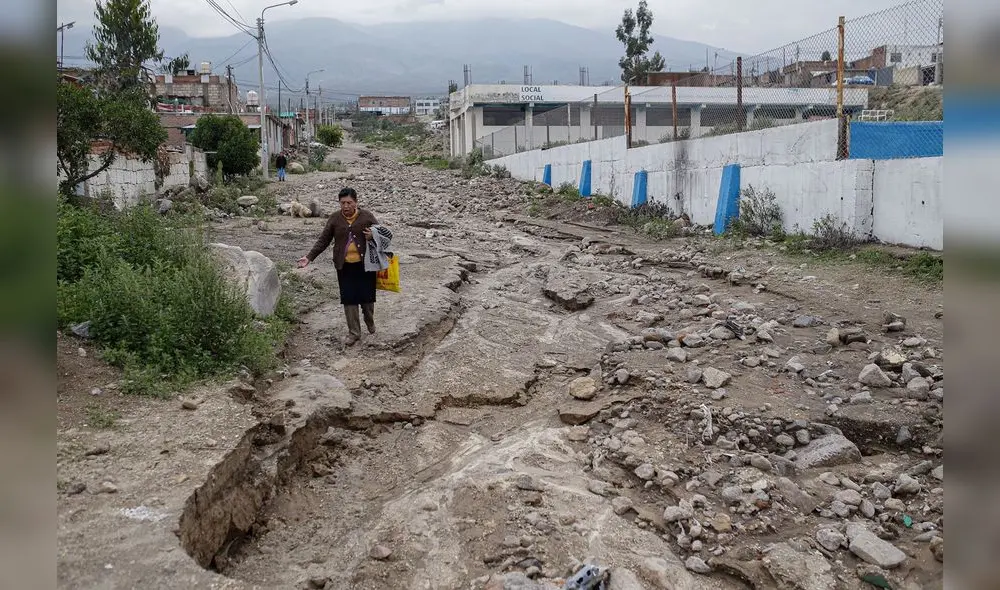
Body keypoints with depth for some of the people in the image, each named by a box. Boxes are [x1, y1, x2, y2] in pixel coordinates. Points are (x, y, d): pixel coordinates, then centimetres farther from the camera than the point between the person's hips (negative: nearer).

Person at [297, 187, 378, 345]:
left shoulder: (366, 216, -4)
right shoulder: (335, 219, 0)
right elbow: (323, 241, 3)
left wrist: (374, 236, -19)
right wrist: (309, 257, -6)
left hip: (365, 264, -1)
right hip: (344, 266, 1)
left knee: (367, 296, 6)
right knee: (349, 298, 1)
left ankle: (370, 323, 35)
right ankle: (354, 332, 12)